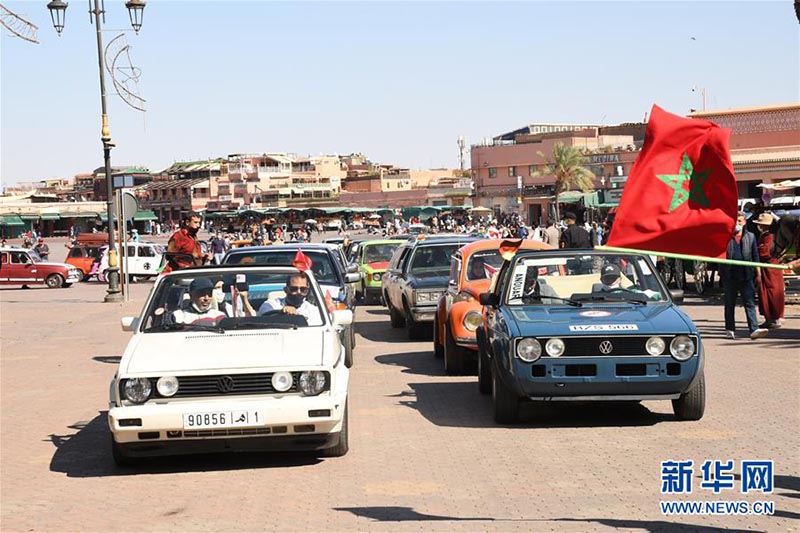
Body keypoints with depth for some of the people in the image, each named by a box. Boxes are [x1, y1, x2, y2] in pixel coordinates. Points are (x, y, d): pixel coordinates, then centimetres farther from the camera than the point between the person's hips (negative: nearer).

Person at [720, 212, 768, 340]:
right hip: (729, 276, -1)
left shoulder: (750, 237, 11)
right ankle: (730, 330, 19)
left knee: (750, 303, -7)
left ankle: (754, 329, -14)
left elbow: (755, 257, 13)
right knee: (729, 304, 9)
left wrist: (758, 273, 10)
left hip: (746, 276, 1)